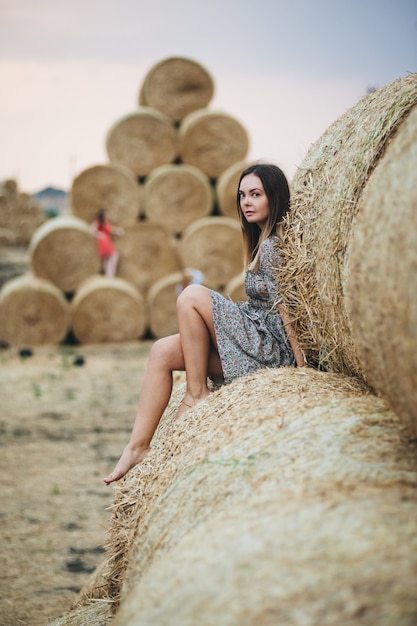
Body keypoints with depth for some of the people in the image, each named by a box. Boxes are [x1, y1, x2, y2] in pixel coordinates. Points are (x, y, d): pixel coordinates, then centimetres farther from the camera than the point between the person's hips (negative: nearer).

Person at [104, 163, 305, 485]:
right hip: (259, 341, 9)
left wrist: (300, 366, -17)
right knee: (163, 351, -1)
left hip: (273, 349, -9)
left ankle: (196, 393, -7)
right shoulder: (264, 240, 17)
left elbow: (286, 307, -16)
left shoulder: (274, 245, -13)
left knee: (192, 296, -16)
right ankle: (139, 446, -5)